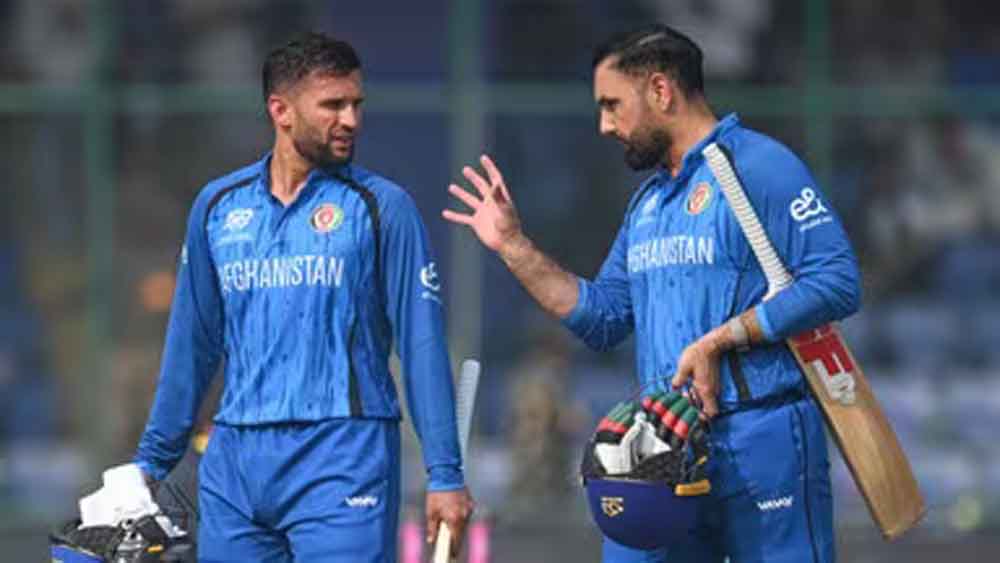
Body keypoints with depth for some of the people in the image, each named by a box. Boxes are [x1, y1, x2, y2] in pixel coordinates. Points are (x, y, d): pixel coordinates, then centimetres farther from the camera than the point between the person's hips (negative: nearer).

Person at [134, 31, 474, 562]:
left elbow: (422, 344, -3)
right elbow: (192, 343, 17)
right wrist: (151, 459, 17)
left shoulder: (381, 206, 0)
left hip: (342, 458, -4)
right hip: (233, 460, 4)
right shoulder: (218, 205, 11)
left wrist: (445, 474, -8)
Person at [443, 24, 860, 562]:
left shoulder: (758, 166, -7)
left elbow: (836, 281, -16)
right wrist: (513, 246, 16)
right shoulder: (648, 201, 20)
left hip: (762, 442, -8)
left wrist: (719, 341, -18)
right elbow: (602, 316, 22)